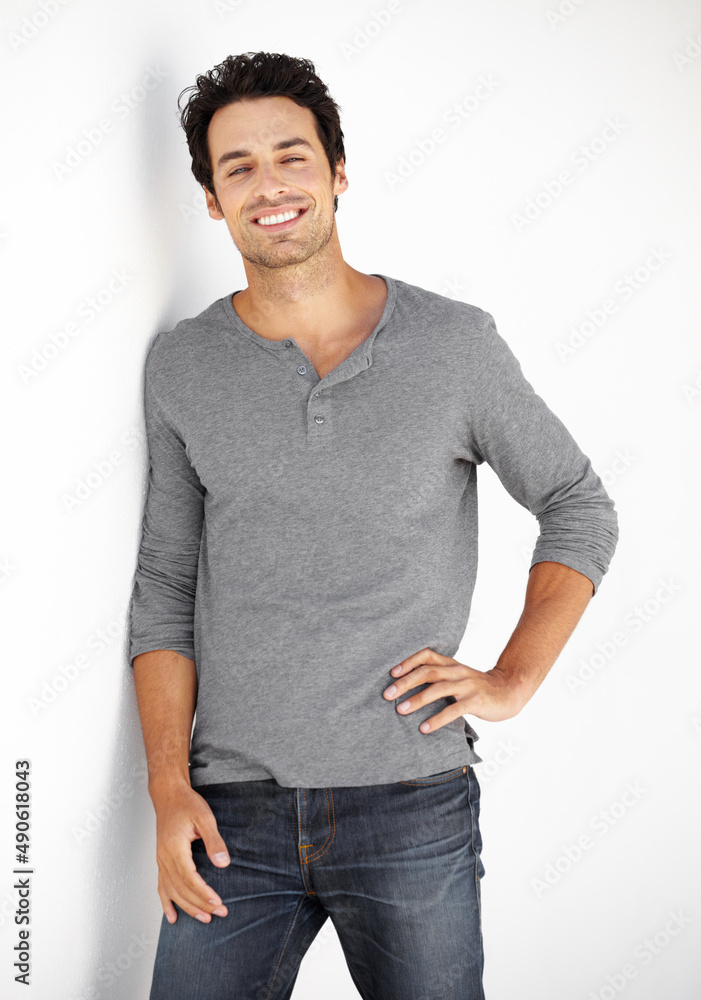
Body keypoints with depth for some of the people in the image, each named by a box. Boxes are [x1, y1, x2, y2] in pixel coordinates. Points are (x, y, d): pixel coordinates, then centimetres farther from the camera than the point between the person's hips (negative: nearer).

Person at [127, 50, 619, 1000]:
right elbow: (164, 588, 7)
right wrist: (169, 788, -1)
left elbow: (581, 509, 8)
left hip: (413, 811, -1)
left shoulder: (455, 342, -2)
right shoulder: (181, 367, 4)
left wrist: (513, 679, -2)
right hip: (234, 815, 2)